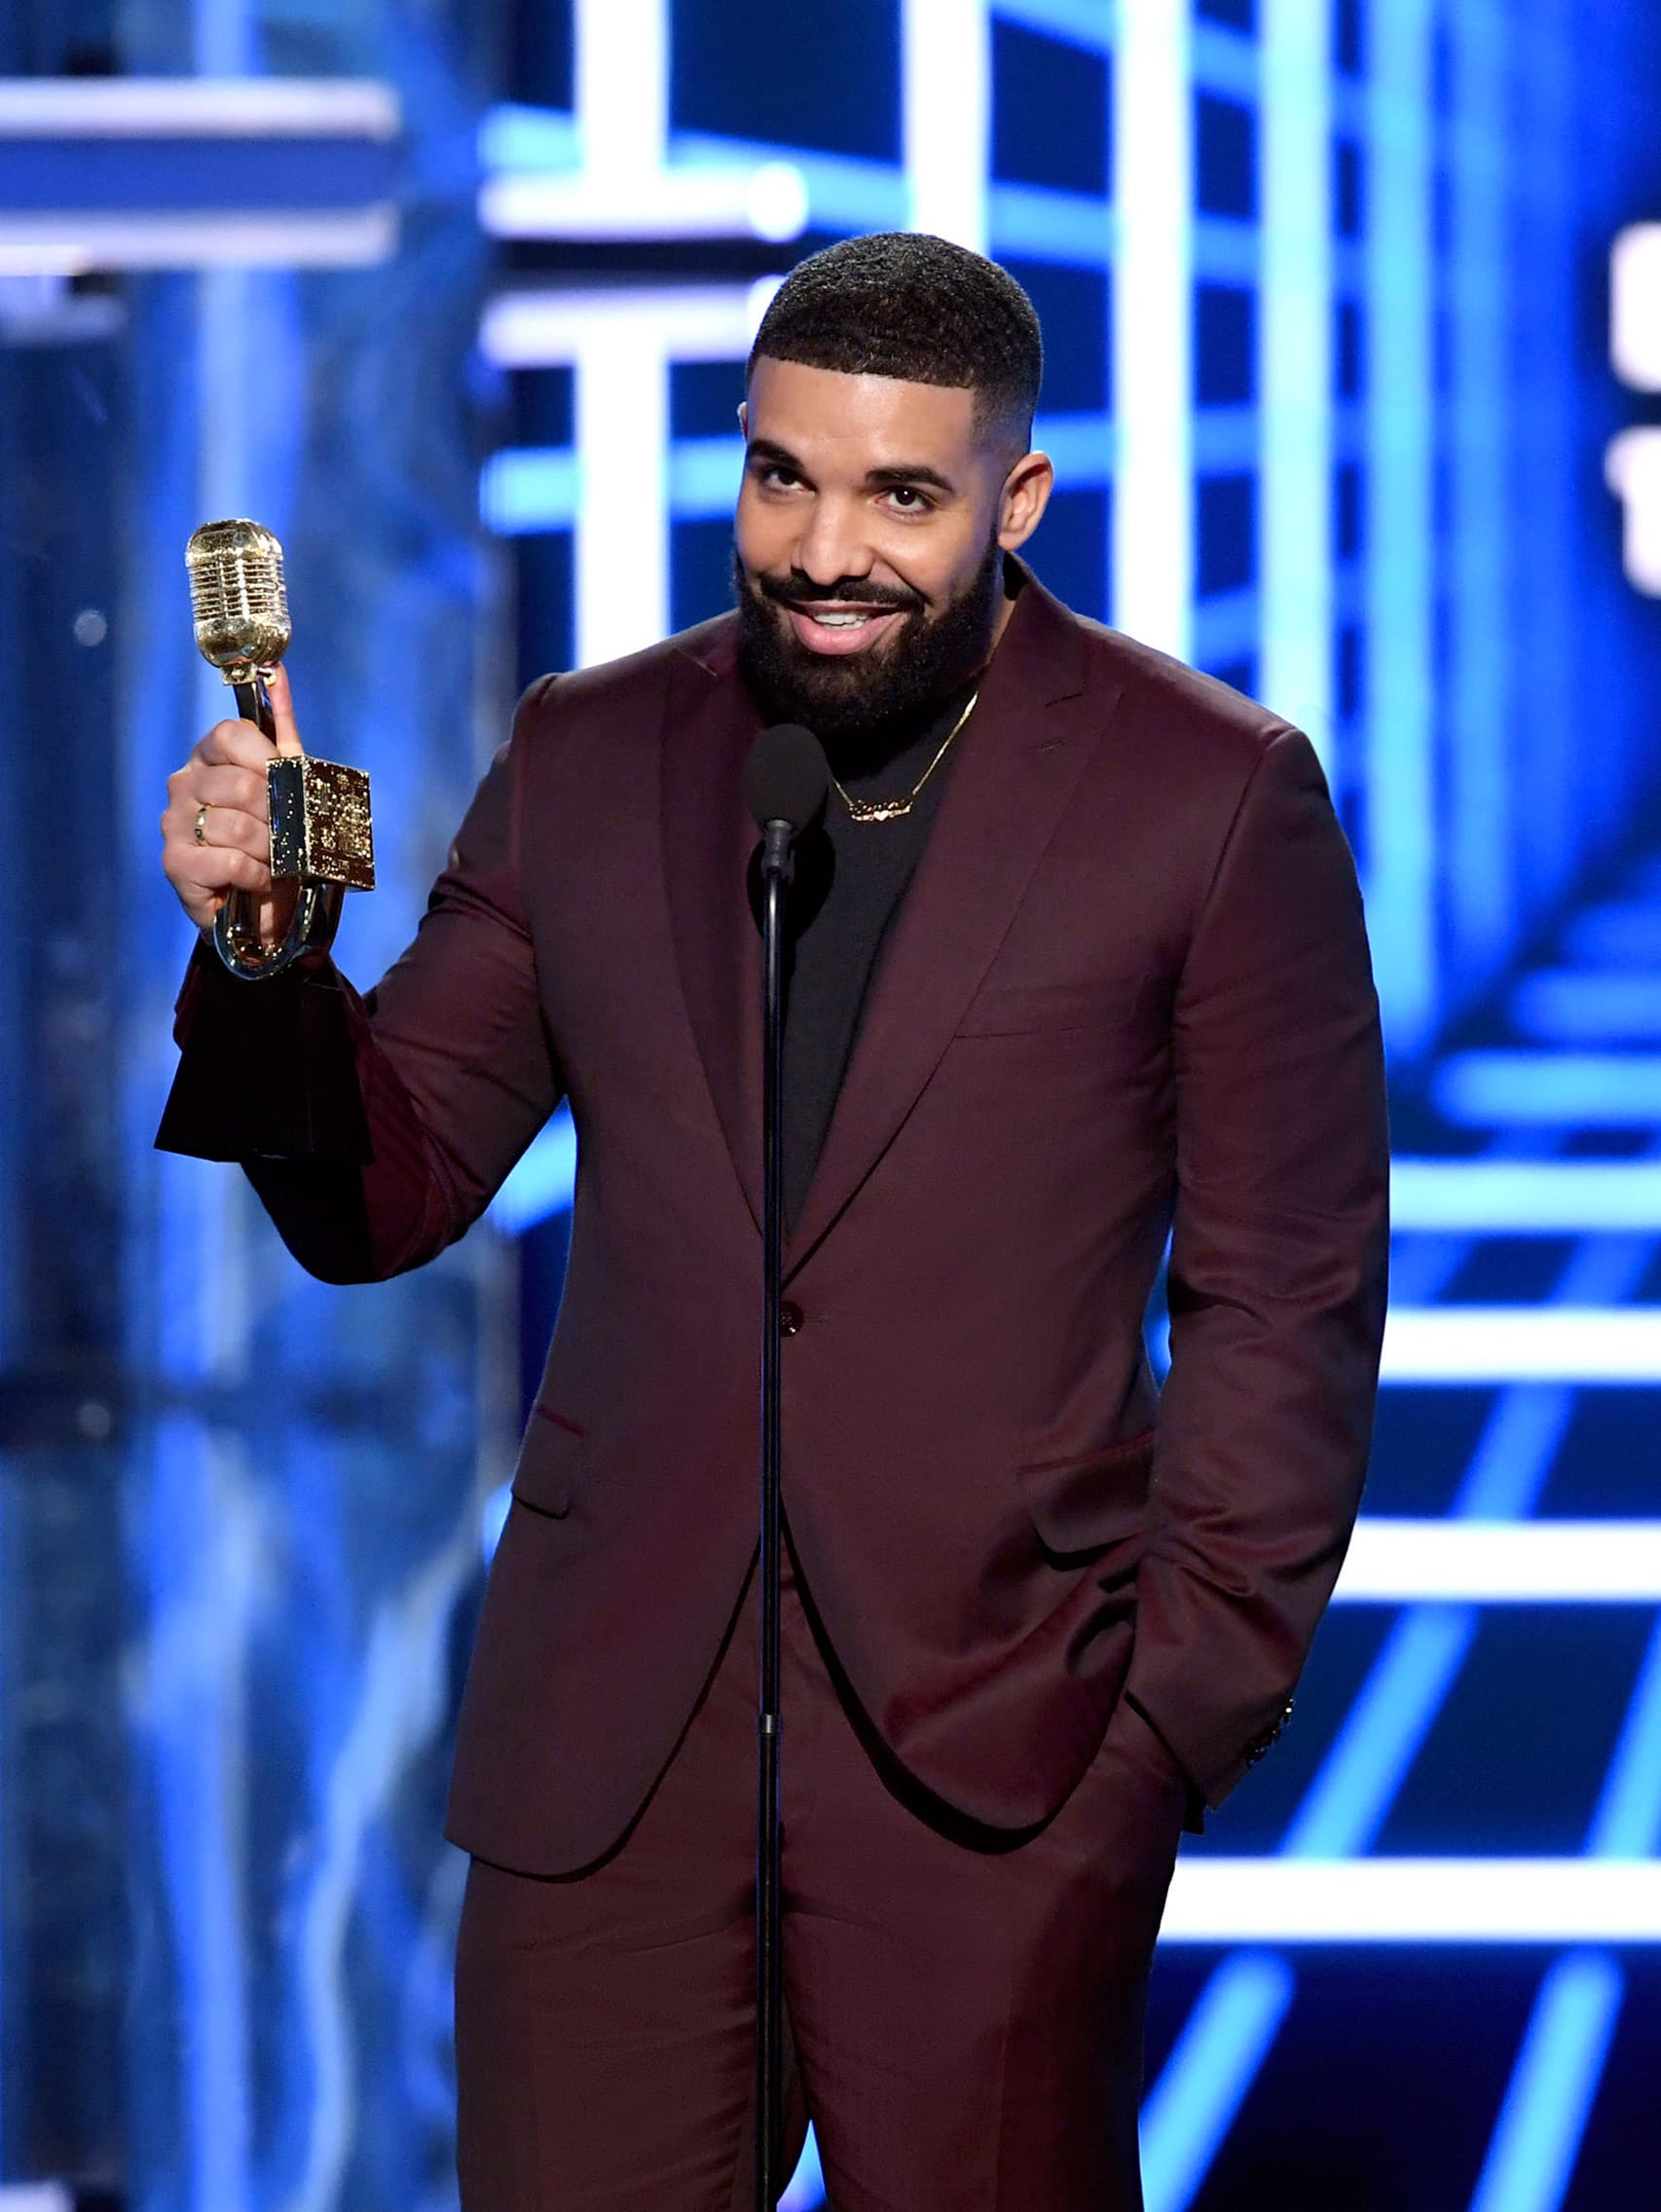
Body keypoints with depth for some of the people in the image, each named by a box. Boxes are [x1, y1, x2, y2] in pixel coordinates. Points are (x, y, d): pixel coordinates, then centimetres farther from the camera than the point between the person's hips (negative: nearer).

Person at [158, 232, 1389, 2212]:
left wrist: (1182, 1708, -6)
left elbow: (1286, 1308, 1)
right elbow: (384, 1197, 11)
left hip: (990, 1764, -3)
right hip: (606, 1745, 3)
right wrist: (266, 951, -8)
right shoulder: (588, 759, 8)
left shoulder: (1214, 798, -1)